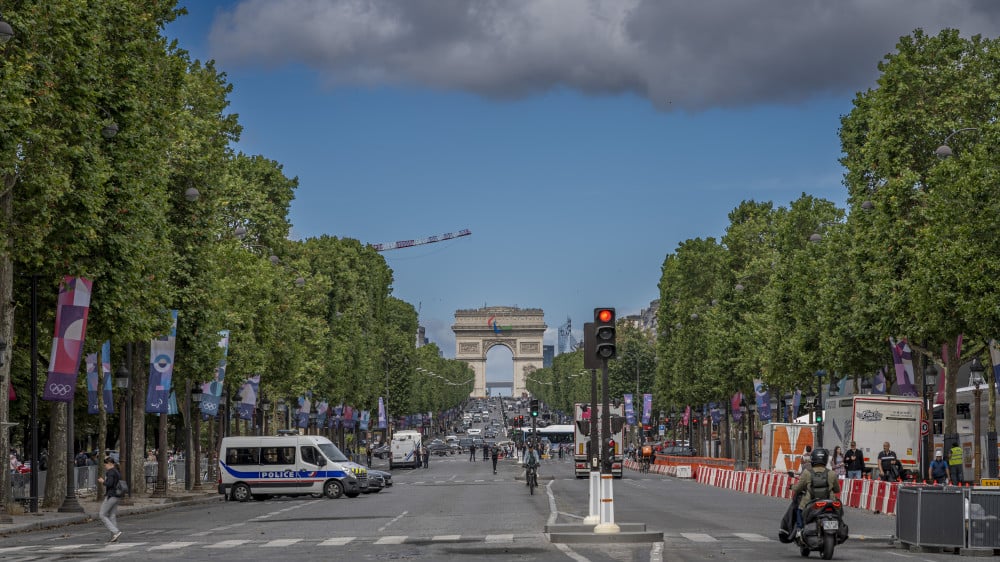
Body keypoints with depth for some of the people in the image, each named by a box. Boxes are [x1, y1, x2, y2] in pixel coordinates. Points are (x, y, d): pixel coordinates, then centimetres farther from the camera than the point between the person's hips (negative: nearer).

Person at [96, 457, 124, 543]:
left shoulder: (110, 472, -15)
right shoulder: (117, 472, 15)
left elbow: (109, 484, -25)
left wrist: (103, 481, -6)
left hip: (110, 496, -9)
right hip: (116, 496, 9)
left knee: (103, 516, -3)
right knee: (112, 516, 10)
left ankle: (116, 532, -13)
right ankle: (114, 537, 7)